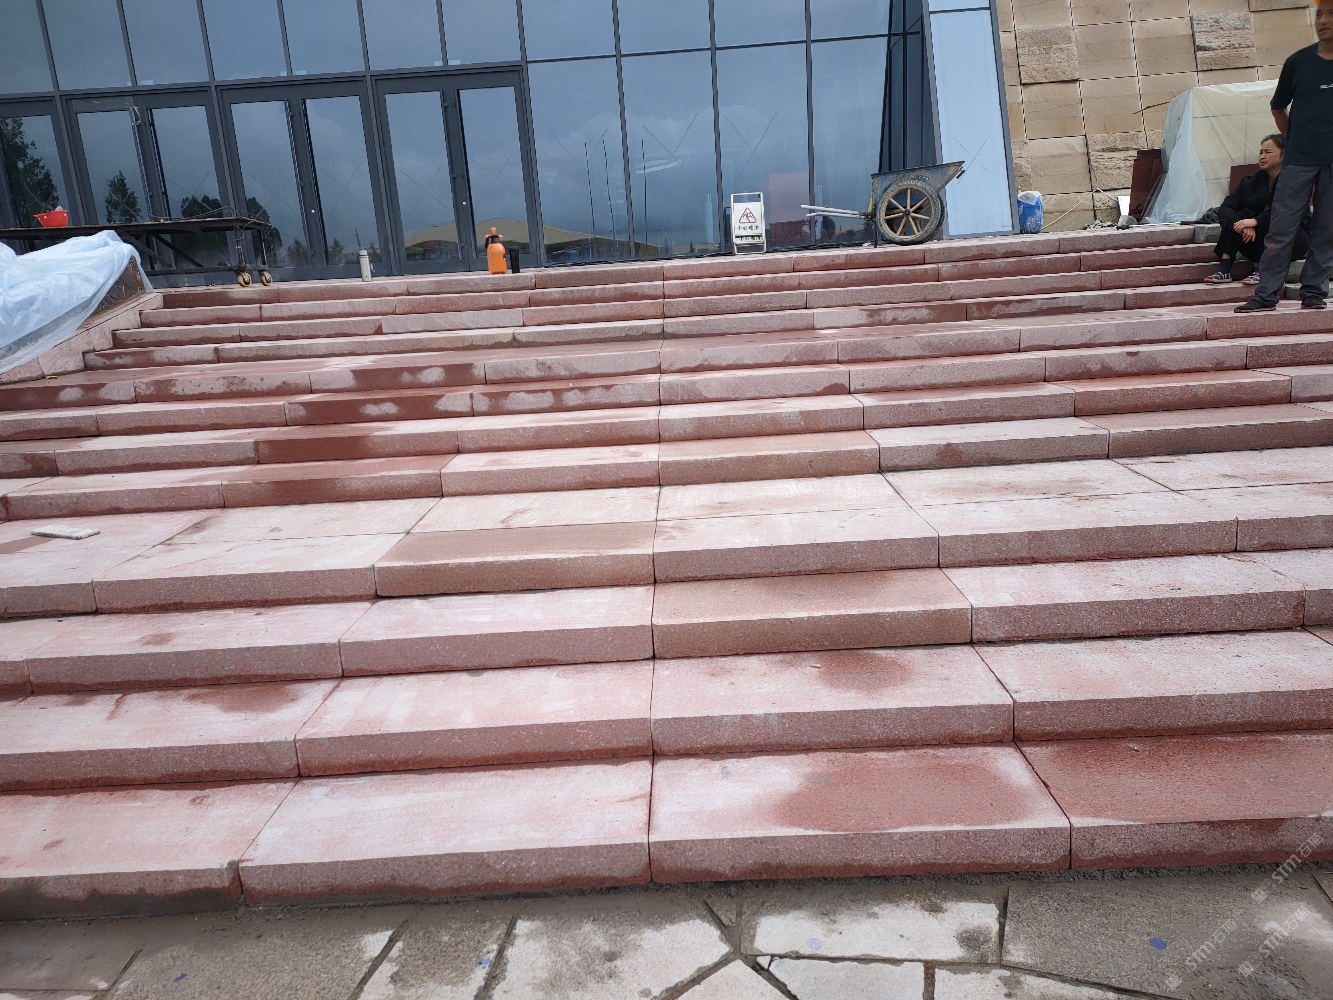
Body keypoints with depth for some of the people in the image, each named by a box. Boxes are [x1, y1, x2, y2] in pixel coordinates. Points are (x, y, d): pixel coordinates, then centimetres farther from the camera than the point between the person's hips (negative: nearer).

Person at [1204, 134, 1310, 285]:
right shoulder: (1252, 181, 4)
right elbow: (1225, 207, -11)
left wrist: (1256, 221, -39)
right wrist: (1240, 225, -31)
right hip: (1259, 243, 4)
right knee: (1237, 216, -17)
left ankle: (1261, 271, -35)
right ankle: (1224, 270, -29)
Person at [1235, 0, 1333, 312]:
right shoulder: (1298, 61, 2)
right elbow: (1278, 107, 13)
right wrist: (1297, 142, 13)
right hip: (1299, 160, 0)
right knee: (1280, 230, -3)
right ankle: (1266, 295, 2)